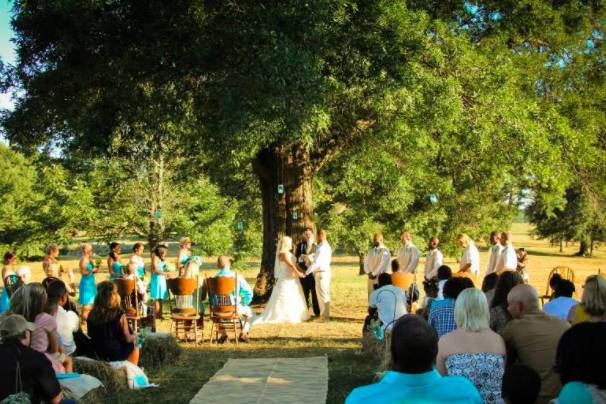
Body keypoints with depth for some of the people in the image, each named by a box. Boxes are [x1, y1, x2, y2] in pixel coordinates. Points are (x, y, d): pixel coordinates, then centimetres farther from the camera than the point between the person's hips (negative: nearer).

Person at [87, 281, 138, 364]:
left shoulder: (92, 315, -12)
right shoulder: (119, 315, -22)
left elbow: (90, 335, 2)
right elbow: (127, 339, -15)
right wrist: (134, 336, 7)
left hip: (98, 354, 4)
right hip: (116, 354, -4)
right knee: (135, 349, 27)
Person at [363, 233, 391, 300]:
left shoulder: (385, 251, -6)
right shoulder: (371, 251, 15)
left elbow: (382, 264, -14)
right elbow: (366, 262, 11)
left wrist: (374, 274, -12)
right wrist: (369, 273, -6)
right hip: (371, 278, 7)